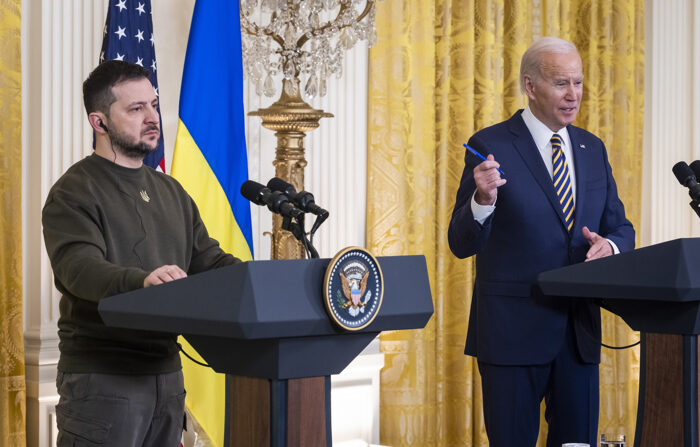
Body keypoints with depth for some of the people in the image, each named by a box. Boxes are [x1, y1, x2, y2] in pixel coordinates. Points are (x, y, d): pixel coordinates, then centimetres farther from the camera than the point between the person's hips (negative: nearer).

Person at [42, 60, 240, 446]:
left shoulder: (170, 191, 18)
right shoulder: (74, 192, -7)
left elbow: (208, 259, 14)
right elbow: (78, 267, -22)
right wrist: (141, 280, -42)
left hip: (167, 371, 7)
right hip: (102, 377, -7)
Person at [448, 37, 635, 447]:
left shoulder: (592, 149, 11)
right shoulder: (491, 147, -6)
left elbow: (621, 228, 15)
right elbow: (462, 244, -8)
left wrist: (610, 244, -9)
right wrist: (482, 199, -29)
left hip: (579, 331, 5)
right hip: (513, 331, -5)